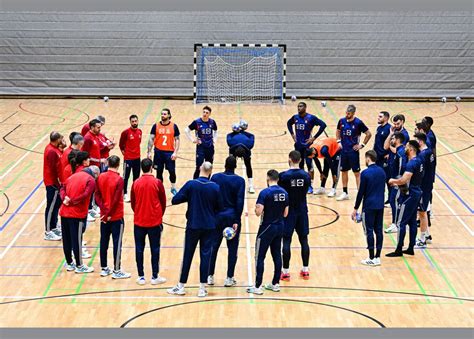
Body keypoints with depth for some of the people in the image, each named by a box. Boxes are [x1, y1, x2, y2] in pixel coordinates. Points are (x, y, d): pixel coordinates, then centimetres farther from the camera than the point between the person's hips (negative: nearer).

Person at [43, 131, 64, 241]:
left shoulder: (52, 148, 7)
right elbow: (54, 169, -23)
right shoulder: (52, 152, -23)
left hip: (53, 182, 10)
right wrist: (58, 183, -17)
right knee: (51, 207, -2)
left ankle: (53, 227, 31)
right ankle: (48, 233, 5)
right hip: (53, 183, -10)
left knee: (56, 205, 19)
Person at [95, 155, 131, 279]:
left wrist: (104, 210, -7)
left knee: (104, 241, 12)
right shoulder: (119, 179, -15)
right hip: (116, 216, -5)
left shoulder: (101, 177, 0)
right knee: (117, 243, 2)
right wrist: (109, 214, -12)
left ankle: (104, 269, 19)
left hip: (104, 216, 5)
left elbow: (97, 196, -2)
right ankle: (116, 271, 5)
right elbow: (116, 200, -18)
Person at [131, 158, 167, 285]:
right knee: (155, 249, 6)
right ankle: (155, 277, 9)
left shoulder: (136, 183, -3)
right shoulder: (157, 182, -9)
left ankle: (141, 277, 11)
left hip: (139, 222, 2)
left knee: (139, 249, 8)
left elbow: (132, 202, 5)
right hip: (154, 222, -2)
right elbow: (163, 202, -1)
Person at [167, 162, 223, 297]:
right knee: (206, 255, 6)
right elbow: (220, 207, 1)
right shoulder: (215, 187, -7)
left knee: (187, 255, 8)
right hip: (209, 226, 1)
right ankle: (202, 288, 8)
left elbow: (174, 200, -10)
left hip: (193, 225, -1)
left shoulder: (191, 184, -11)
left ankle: (181, 286, 15)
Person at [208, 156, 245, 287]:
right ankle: (229, 278, 8)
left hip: (217, 217, 2)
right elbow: (240, 202, -10)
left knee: (213, 247, 11)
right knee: (232, 249, 7)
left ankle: (210, 276, 14)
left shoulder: (215, 177, -2)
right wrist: (236, 221, -9)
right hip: (232, 217, -2)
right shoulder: (239, 180, -6)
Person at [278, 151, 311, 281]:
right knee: (304, 240, 10)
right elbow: (306, 190, 9)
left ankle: (285, 272, 4)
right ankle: (305, 270, 16)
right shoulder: (306, 176, -3)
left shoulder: (284, 176, -14)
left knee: (286, 241, 2)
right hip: (302, 211, 3)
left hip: (288, 211, -3)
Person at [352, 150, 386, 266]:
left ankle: (372, 259, 2)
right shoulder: (381, 171, 6)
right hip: (380, 205, 6)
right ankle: (377, 257, 13)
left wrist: (355, 208, -4)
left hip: (369, 206, -6)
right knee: (379, 230, 9)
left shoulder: (365, 173, -13)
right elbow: (383, 189, 13)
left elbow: (361, 192, -11)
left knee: (369, 231, 0)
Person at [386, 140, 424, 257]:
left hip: (409, 195, -10)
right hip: (416, 193, 10)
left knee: (401, 223, -4)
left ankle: (399, 250, 0)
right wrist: (398, 182, 14)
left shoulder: (412, 163, -21)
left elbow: (404, 180, -30)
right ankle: (411, 248, 19)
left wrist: (393, 181, -11)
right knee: (412, 222, 14)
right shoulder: (419, 161, 9)